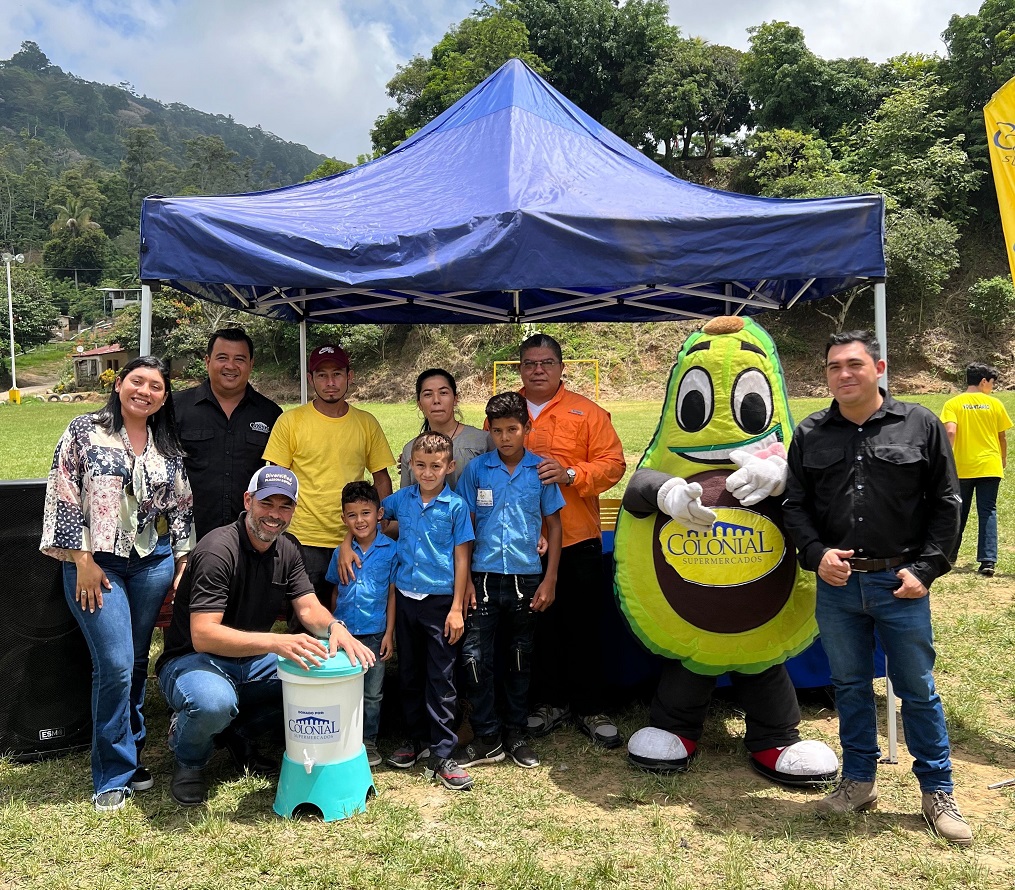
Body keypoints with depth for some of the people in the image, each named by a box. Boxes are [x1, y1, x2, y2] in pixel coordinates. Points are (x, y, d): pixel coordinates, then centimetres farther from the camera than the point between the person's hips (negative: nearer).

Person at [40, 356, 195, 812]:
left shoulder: (169, 445, 8)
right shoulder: (85, 430, -2)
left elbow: (182, 506, 12)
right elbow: (64, 494, -5)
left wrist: (181, 562, 8)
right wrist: (82, 560, -9)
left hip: (153, 563, 4)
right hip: (96, 563, -3)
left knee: (136, 664, 10)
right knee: (115, 665, -8)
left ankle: (129, 758, 26)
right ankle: (115, 775, 7)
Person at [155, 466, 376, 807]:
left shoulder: (287, 549, 2)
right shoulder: (219, 549, -23)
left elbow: (309, 608, -2)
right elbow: (203, 635, -30)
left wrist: (335, 626, -26)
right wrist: (276, 642, -42)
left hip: (250, 662, 7)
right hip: (193, 660, -7)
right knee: (214, 703, -39)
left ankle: (241, 731, 10)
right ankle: (189, 760, -1)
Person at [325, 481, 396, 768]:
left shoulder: (390, 549, -7)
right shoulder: (340, 552, 0)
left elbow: (392, 593, -2)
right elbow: (335, 592, 9)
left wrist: (389, 632, -3)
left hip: (375, 633, -2)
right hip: (343, 631, 2)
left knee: (372, 693, 9)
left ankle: (368, 741, 25)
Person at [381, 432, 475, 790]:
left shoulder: (456, 506, -8)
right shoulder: (401, 499, 3)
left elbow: (461, 559, -7)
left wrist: (457, 608, -9)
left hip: (440, 601, -4)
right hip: (405, 598, 4)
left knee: (440, 678, 0)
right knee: (410, 674, 15)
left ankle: (441, 754, 8)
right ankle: (416, 739, 30)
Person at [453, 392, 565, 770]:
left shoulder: (542, 470, -1)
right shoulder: (476, 468, -1)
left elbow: (553, 524, 4)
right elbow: (464, 525, 3)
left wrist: (550, 579, -1)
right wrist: (463, 579, -2)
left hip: (526, 577, 0)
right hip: (484, 576, 0)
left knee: (520, 657, 12)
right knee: (474, 657, -3)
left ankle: (515, 733, 28)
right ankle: (487, 738, 13)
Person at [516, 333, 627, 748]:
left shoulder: (587, 412, 1)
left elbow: (612, 463, -6)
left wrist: (569, 473, -20)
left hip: (577, 539, -2)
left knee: (584, 627, 5)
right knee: (538, 625, 12)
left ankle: (589, 708, 20)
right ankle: (550, 701, 29)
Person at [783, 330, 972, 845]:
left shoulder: (920, 425, -1)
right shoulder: (810, 435, 5)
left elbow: (945, 504, 0)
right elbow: (794, 506, 7)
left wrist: (925, 569, -7)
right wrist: (817, 553, -9)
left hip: (901, 584, -2)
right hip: (836, 585, 3)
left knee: (918, 690, 8)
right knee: (850, 686, 15)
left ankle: (938, 793, 25)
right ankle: (859, 782, 31)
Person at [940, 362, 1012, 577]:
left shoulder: (953, 404, -3)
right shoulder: (994, 404, 1)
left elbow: (950, 432, -17)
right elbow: (1003, 436, 7)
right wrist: (1003, 458, 23)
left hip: (962, 468, 0)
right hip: (989, 467, 0)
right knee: (988, 513, 1)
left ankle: (949, 555, 25)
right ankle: (988, 561, -7)